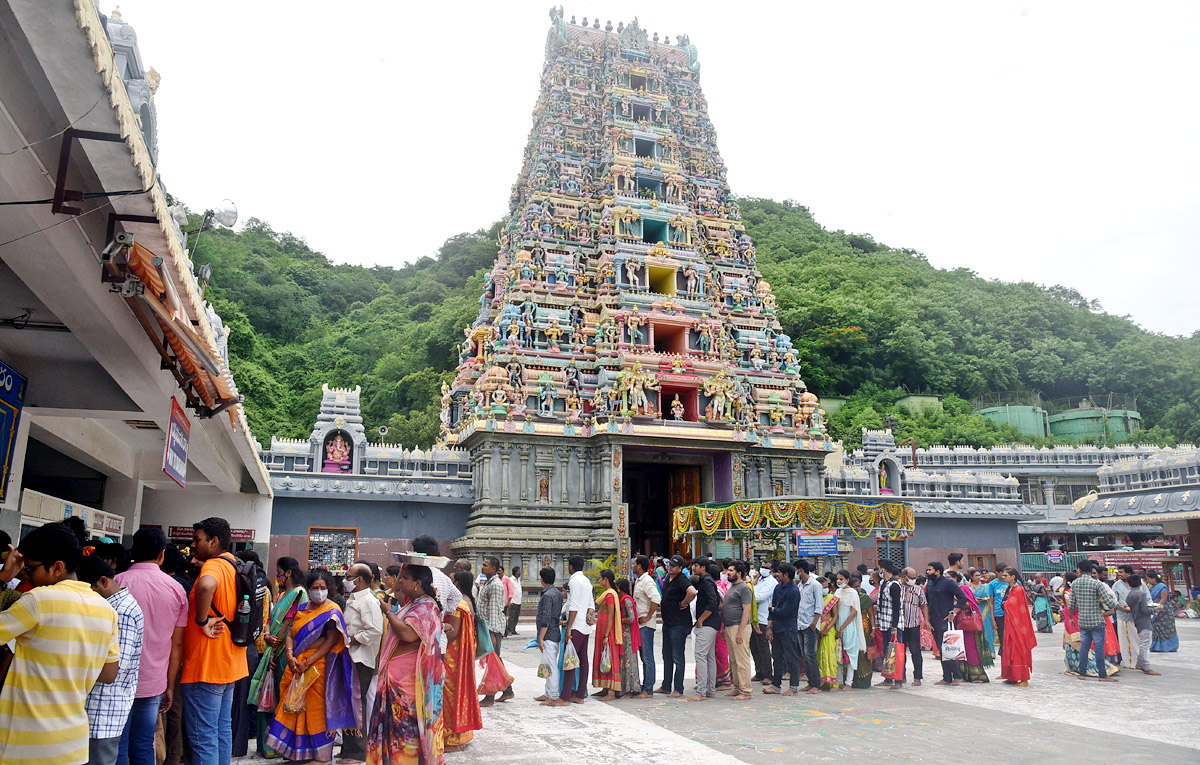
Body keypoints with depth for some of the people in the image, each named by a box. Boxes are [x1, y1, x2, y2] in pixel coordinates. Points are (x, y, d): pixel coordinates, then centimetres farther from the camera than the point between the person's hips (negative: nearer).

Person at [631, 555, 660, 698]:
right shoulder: (638, 581, 16)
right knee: (644, 656, 14)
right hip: (640, 624, 10)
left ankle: (648, 690, -3)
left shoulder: (646, 581, -15)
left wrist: (648, 617, -22)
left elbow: (656, 599, -29)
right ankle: (645, 687, 21)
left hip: (646, 624, -10)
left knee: (647, 657, -6)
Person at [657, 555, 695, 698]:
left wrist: (683, 604, -21)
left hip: (679, 624, -10)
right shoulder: (668, 577, 11)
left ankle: (678, 689, 7)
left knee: (678, 657, -1)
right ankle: (666, 686, 27)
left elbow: (692, 592, -37)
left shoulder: (682, 579, -17)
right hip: (667, 622, 10)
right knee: (667, 656, 16)